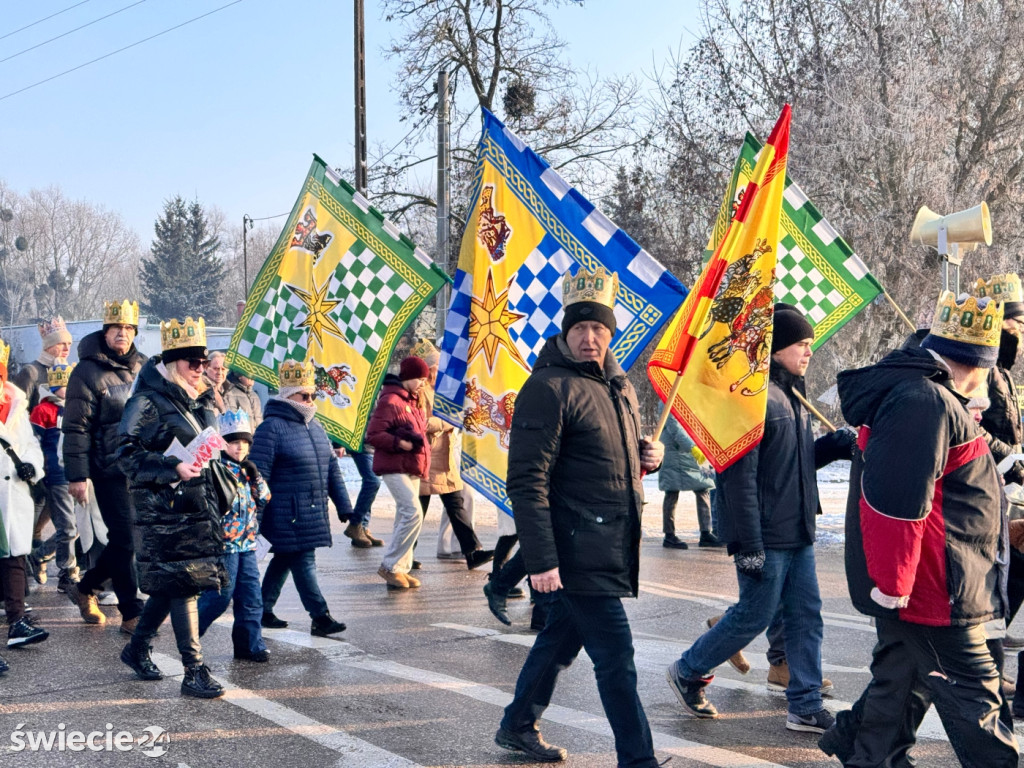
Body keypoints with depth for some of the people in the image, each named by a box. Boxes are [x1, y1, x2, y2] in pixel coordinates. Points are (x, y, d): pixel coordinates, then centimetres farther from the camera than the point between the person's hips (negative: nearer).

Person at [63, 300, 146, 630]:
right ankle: (132, 613, 6)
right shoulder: (88, 372, -8)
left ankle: (85, 587, 30)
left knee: (135, 538, 10)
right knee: (125, 539, -4)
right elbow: (76, 427, -10)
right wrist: (77, 475, -15)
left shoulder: (143, 367, 10)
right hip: (110, 469, -6)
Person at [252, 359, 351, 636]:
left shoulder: (315, 426, 15)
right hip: (287, 515, -8)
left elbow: (331, 467, 19)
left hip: (313, 512, 8)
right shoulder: (272, 428, -10)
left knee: (284, 560, 15)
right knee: (303, 562, -7)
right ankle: (320, 617, -5)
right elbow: (259, 475, -12)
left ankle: (263, 610, 25)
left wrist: (343, 504, 15)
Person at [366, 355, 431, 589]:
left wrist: (420, 442, 8)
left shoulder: (411, 402, 18)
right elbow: (373, 434, -17)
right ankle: (390, 566, -10)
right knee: (413, 512, -18)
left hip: (412, 468, 10)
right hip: (395, 467, -10)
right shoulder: (390, 401, -13)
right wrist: (400, 443, -24)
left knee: (405, 516, 10)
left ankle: (400, 568, 15)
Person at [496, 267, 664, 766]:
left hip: (611, 548, 9)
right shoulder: (549, 388, -13)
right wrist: (540, 560, -23)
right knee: (616, 658, -6)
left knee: (561, 639, 20)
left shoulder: (618, 384, 14)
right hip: (577, 552, -9)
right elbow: (527, 481, -18)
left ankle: (518, 726, 36)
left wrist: (647, 454, 6)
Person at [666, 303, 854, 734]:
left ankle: (806, 707, 16)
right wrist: (749, 544, -22)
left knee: (806, 617, 8)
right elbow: (740, 476, -21)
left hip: (797, 535, 9)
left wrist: (836, 445, 2)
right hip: (766, 537, -9)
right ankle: (687, 673, 21)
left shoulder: (791, 394, 13)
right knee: (755, 615, 2)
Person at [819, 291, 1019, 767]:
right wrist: (893, 582, -24)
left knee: (899, 685, 19)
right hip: (927, 590, -11)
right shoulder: (925, 403, -21)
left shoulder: (932, 397, 15)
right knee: (974, 698, -4)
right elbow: (897, 498, -28)